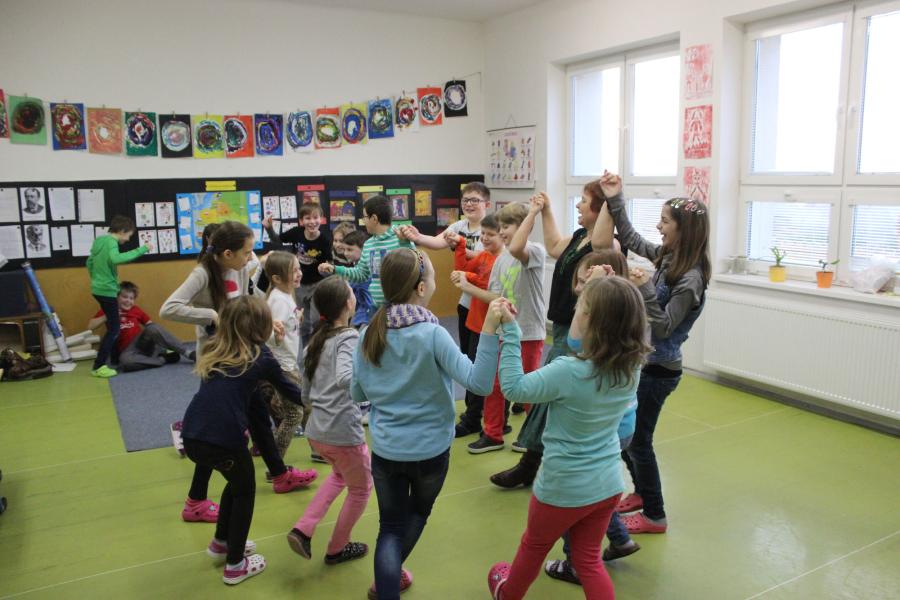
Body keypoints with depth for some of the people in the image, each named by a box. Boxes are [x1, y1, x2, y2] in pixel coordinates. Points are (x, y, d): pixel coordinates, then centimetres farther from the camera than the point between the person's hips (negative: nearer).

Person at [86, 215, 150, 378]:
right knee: (113, 329, -3)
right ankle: (98, 367, -3)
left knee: (111, 325, 21)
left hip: (98, 289, 10)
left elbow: (89, 262, 21)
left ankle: (109, 357, 31)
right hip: (107, 291, -10)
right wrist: (140, 250, -35)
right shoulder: (111, 242, -17)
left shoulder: (99, 240, 11)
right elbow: (115, 259, -39)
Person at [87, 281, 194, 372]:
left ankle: (188, 353, -36)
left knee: (152, 327, -31)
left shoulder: (136, 310, 14)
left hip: (143, 342, 2)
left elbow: (151, 325, 15)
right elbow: (90, 326, -3)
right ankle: (164, 359, -30)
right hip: (128, 350, -2)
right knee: (125, 360, -40)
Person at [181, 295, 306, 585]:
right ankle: (235, 565, 27)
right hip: (224, 439, -6)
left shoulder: (214, 352, 17)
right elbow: (290, 391, 14)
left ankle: (221, 542, 45)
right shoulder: (260, 356, 3)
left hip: (192, 436, 6)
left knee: (237, 482, 31)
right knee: (245, 491, 21)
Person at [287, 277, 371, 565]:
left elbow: (306, 391, 15)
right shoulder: (349, 337, -15)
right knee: (361, 487, 19)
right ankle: (337, 549, 33)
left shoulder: (317, 338, 8)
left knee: (341, 474, 33)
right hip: (343, 433, -7)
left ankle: (303, 529, 21)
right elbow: (344, 378, -35)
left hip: (315, 431, 7)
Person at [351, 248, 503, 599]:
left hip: (385, 449, 2)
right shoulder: (432, 334, -22)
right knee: (418, 512, 26)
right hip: (430, 449, -2)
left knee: (391, 525, 16)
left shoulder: (370, 334, -6)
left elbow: (357, 394, 3)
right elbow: (478, 383, -31)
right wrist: (490, 329, -38)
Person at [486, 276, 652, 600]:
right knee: (588, 560, 22)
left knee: (534, 546, 24)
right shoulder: (631, 367, -10)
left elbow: (513, 388, -17)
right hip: (607, 484, 5)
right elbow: (583, 348, 9)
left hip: (564, 488, -4)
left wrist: (509, 331, -18)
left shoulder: (568, 372, -30)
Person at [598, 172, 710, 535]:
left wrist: (645, 289, -31)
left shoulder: (691, 279, -22)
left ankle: (655, 516, 21)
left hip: (658, 369, -9)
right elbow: (630, 239, 12)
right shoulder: (668, 257, 2)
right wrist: (615, 200, 4)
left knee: (637, 440, 3)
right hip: (643, 361, 9)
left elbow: (663, 327, -22)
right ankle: (641, 493, 39)